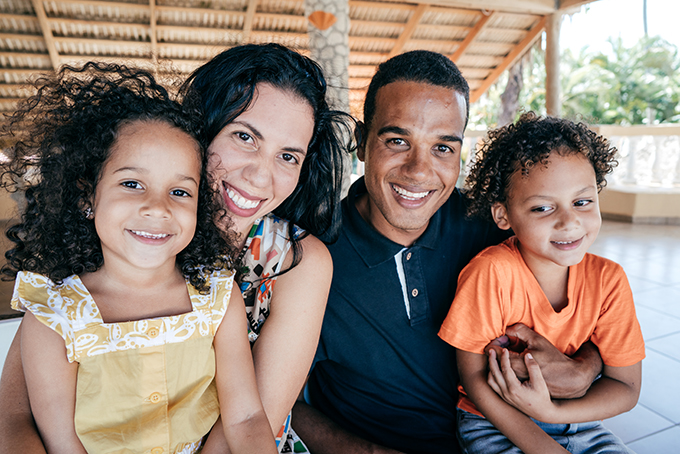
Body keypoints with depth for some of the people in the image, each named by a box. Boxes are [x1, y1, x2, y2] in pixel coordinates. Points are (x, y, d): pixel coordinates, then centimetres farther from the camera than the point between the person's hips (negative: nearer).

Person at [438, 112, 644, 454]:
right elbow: (473, 376, -16)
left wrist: (548, 411, -22)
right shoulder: (491, 273, -24)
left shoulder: (607, 280, -12)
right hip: (492, 424, -3)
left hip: (576, 421, 3)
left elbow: (625, 388, -7)